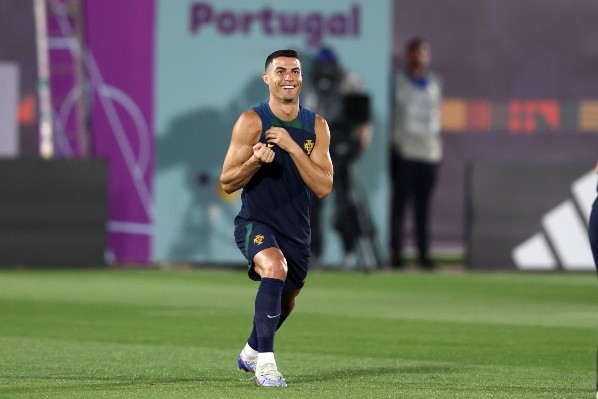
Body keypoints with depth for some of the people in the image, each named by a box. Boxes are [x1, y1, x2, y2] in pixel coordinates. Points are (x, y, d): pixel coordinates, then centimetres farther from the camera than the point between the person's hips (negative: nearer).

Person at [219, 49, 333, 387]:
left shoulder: (316, 126, 0)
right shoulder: (251, 122, -9)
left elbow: (323, 188, -9)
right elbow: (227, 183, -7)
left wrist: (291, 147, -19)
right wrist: (255, 160, -27)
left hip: (296, 229, 5)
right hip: (256, 222, -5)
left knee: (286, 301, 21)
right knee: (275, 269, -34)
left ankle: (251, 351, 52)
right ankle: (265, 361, -28)